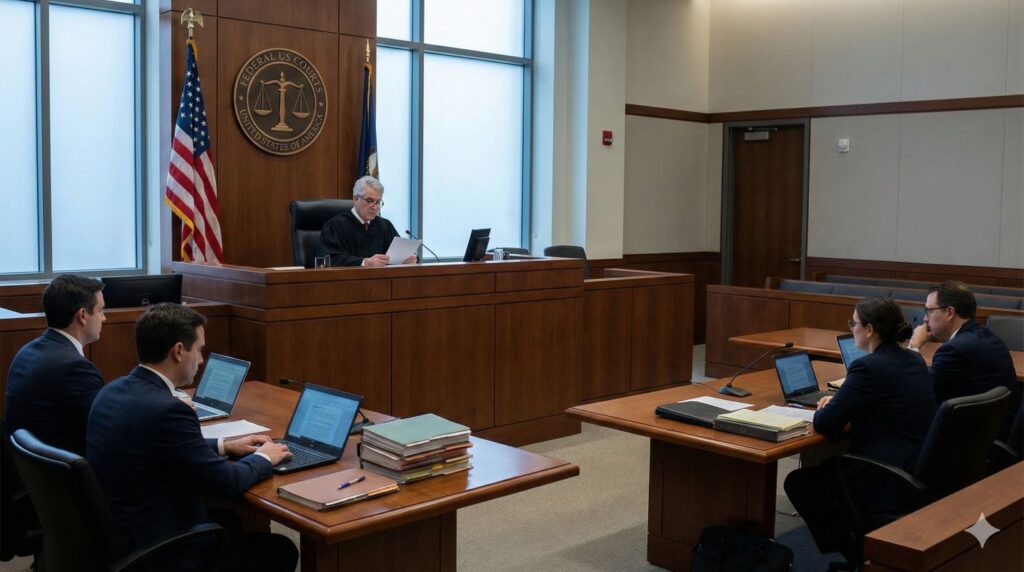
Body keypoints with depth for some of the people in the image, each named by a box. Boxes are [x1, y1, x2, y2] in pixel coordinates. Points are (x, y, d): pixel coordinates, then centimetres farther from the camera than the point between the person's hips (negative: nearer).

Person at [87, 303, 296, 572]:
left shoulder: (114, 391, 1)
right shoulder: (166, 409, -27)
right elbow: (227, 482, -18)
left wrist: (223, 446, 16)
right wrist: (263, 457, 0)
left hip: (116, 533, 9)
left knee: (232, 522, 29)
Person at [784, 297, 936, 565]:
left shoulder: (869, 367, -19)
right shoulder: (915, 360, 8)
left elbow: (826, 425, -15)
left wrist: (825, 409, 7)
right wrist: (839, 402, 13)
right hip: (920, 475, 9)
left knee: (798, 483, 10)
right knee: (825, 466, 26)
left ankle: (859, 556, 16)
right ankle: (866, 551, 27)